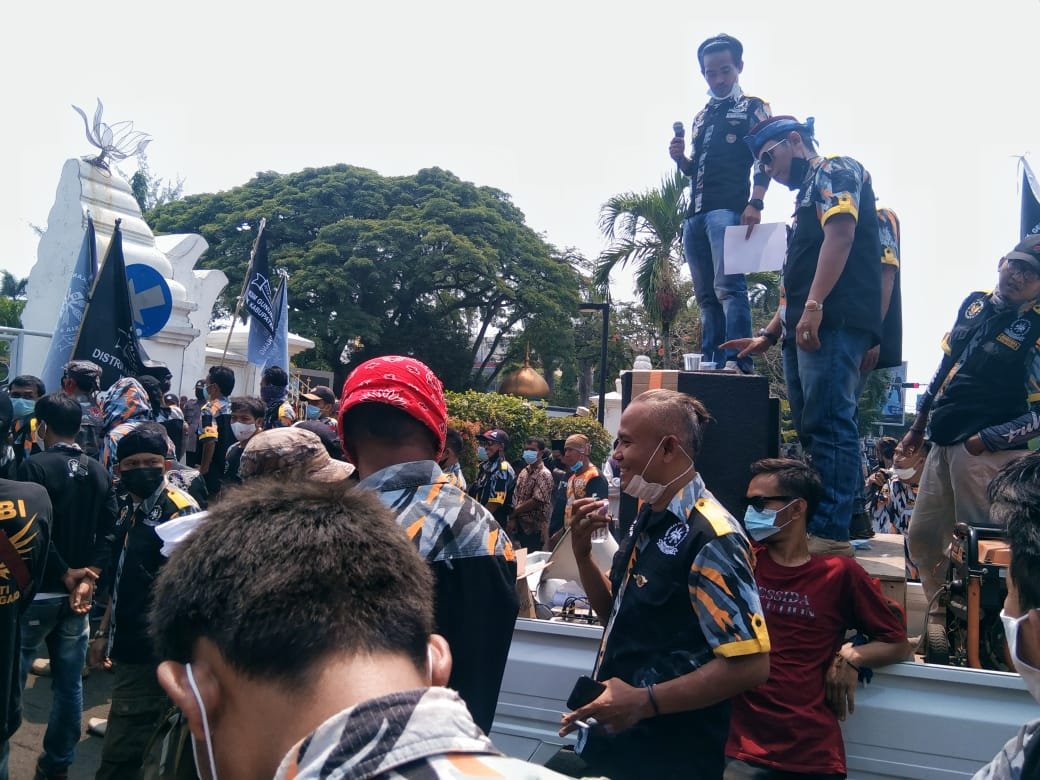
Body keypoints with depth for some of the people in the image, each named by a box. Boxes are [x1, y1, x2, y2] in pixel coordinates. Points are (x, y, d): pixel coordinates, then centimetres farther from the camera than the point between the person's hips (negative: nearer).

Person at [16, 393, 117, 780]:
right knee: (69, 683, 12)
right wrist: (90, 576, -7)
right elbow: (109, 531, -1)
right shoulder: (100, 473, 6)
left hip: (37, 591, -5)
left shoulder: (34, 466, -11)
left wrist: (65, 573, -10)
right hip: (78, 592, 5)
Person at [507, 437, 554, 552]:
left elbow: (536, 501, -19)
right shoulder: (524, 472, 11)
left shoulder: (544, 474, -12)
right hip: (519, 526, 7)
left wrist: (513, 513, -11)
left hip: (534, 529, -7)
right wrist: (513, 519, -5)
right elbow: (515, 498, 9)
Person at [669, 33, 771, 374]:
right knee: (706, 295, 5)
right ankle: (711, 363, 8)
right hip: (695, 214, 7)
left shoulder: (753, 108, 7)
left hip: (728, 210, -7)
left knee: (728, 287, -20)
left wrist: (755, 204, -19)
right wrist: (680, 158, 8)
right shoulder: (701, 117, 25)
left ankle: (738, 361, -24)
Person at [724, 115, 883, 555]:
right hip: (805, 330, 10)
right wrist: (770, 334, 26)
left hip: (833, 323, -10)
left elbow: (840, 233, -15)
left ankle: (831, 534, -13)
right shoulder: (808, 193, 31)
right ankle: (817, 526, 9)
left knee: (828, 426, -13)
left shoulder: (835, 171, 3)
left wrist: (813, 306, -24)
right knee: (814, 430, 6)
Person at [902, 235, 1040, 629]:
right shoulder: (974, 305, 12)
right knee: (922, 539, 13)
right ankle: (941, 619, 28)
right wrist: (918, 427, 22)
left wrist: (983, 441, -16)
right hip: (942, 445, 8)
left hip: (987, 452, -7)